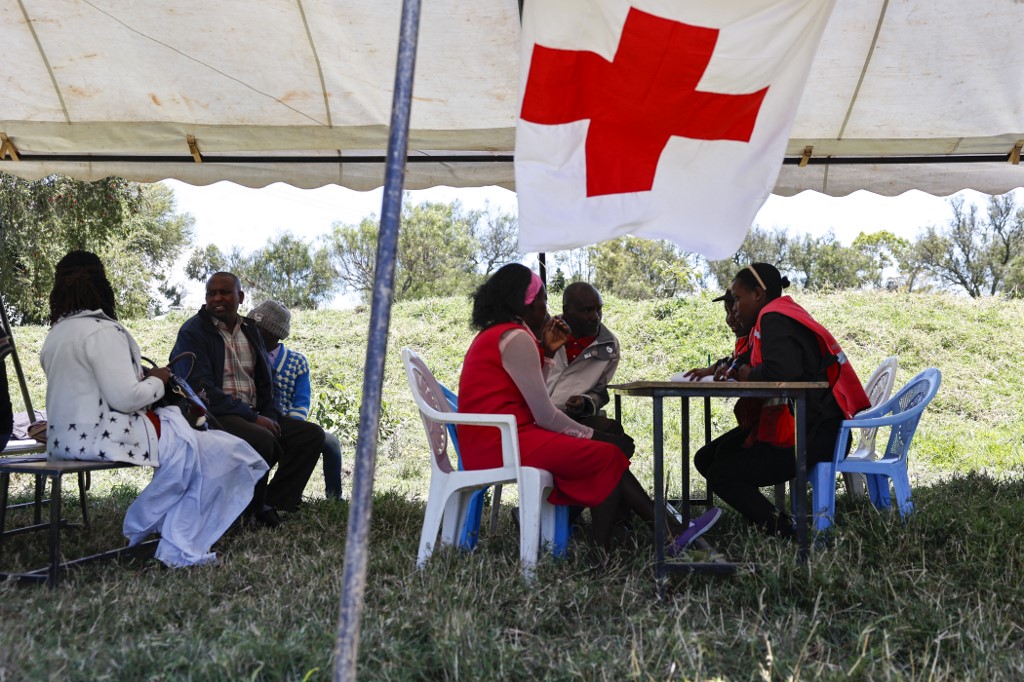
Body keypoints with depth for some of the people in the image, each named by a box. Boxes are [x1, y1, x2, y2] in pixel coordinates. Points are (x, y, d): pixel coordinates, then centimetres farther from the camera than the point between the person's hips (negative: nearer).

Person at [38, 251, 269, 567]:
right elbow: (125, 397, -23)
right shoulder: (102, 330, -17)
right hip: (104, 439, -10)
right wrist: (156, 382, -3)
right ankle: (179, 549, 2)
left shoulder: (56, 334, 13)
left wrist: (141, 375, 13)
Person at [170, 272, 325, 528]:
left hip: (253, 414, 7)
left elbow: (264, 382, 19)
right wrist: (253, 417, -20)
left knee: (311, 434, -10)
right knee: (262, 439, -35)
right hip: (211, 416, -7)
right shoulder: (193, 331, -5)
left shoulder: (250, 331, 16)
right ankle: (254, 511, -12)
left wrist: (269, 417, -3)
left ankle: (270, 505, -9)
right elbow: (200, 388, -15)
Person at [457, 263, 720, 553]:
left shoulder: (492, 335, 20)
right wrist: (590, 434, -1)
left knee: (605, 446, 6)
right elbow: (545, 416, -14)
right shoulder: (516, 337, -11)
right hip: (502, 444, -10)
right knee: (608, 456, -6)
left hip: (487, 444, 10)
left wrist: (545, 352, 13)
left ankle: (670, 531, 2)